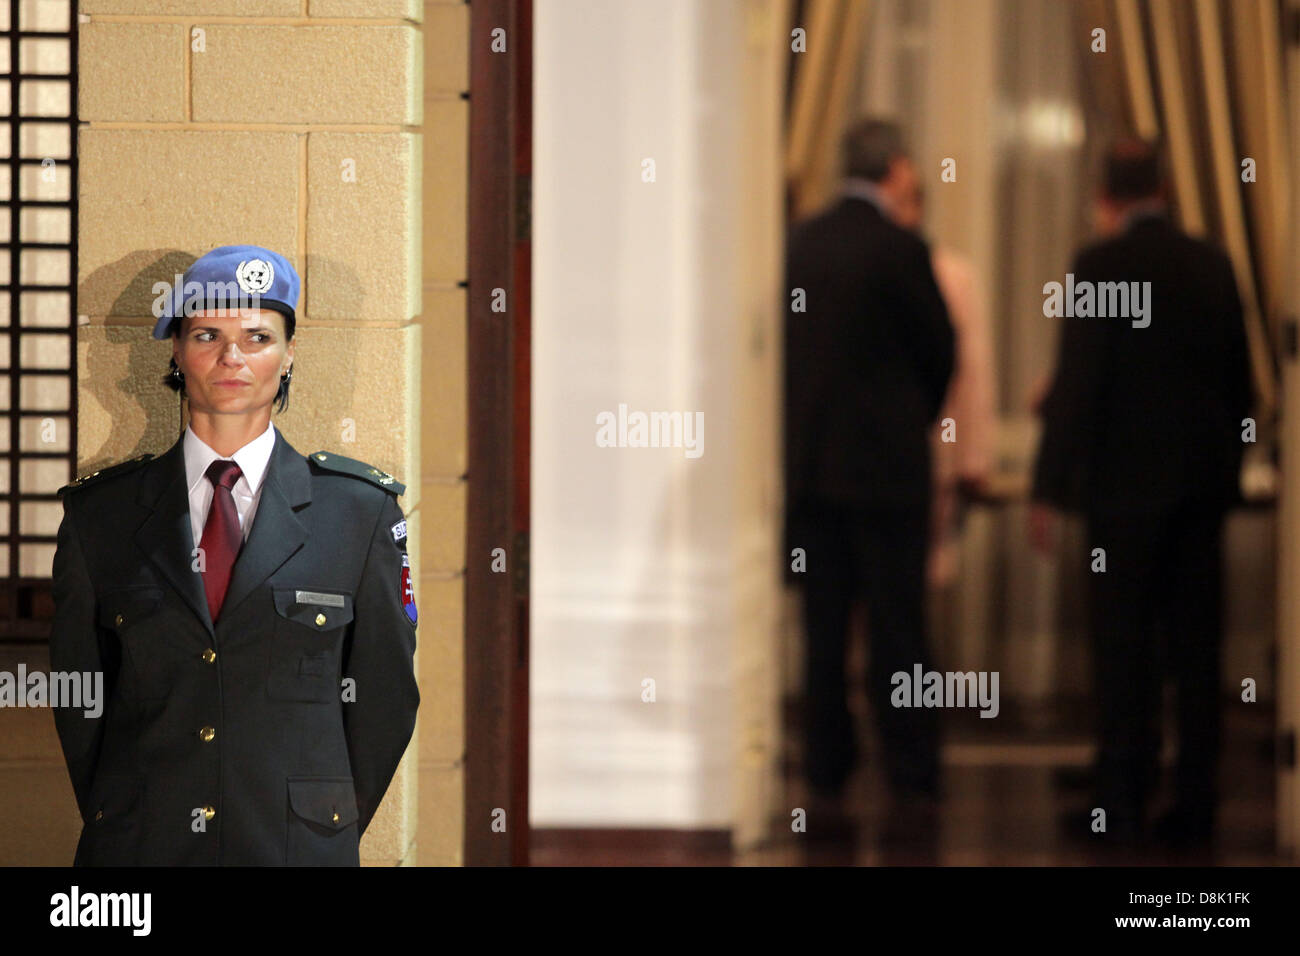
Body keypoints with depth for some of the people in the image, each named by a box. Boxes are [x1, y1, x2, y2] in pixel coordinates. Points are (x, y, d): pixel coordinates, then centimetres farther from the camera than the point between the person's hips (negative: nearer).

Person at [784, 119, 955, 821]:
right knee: (897, 623, 0)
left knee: (823, 623, 10)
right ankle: (911, 776, 3)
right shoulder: (899, 250, -13)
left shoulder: (801, 242, 3)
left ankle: (826, 770, 12)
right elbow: (939, 350, -4)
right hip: (886, 461, -5)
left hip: (808, 456, 5)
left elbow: (787, 343, 8)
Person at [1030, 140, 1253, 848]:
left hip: (1126, 482, -5)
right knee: (1196, 645, 8)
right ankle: (1194, 808, 10)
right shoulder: (1212, 265, 6)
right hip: (1203, 483, 5)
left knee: (1123, 645, -1)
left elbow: (1078, 383, -13)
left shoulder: (1100, 265, -11)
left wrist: (1049, 489, -9)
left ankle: (1122, 803, -1)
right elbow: (1238, 379, 11)